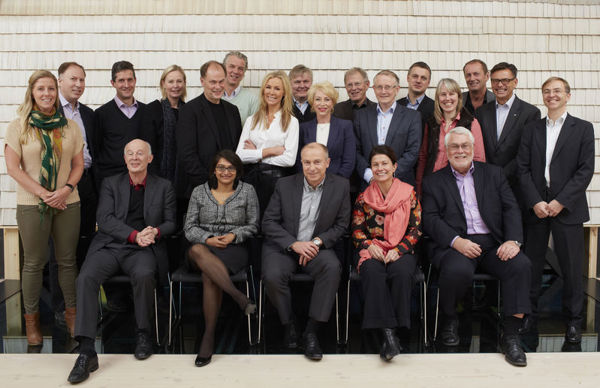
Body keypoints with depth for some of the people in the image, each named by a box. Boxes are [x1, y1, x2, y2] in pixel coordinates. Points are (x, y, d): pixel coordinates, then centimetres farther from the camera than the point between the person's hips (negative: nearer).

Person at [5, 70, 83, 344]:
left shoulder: (70, 126, 7)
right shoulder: (18, 126, 0)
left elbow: (78, 164, 9)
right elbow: (13, 167, -5)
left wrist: (67, 189, -9)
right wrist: (43, 193, -12)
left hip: (67, 203, 2)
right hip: (31, 205, -2)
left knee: (68, 260, 9)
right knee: (34, 263, 6)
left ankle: (71, 312, 22)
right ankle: (31, 318, 19)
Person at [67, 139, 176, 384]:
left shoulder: (163, 187, 14)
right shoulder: (110, 184, 14)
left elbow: (170, 222, 12)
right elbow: (105, 219, 1)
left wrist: (156, 232, -13)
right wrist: (135, 235, -15)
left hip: (143, 249, -1)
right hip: (109, 246, 1)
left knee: (144, 275, -35)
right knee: (86, 278, -28)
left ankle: (143, 333, -13)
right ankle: (86, 351, -29)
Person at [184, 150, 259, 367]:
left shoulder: (247, 191, 9)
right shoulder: (199, 192, 12)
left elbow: (253, 226, 9)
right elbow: (190, 227, 8)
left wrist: (234, 235, -10)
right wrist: (208, 239, -11)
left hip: (233, 249, -2)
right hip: (204, 246, 2)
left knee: (209, 275, -34)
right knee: (196, 250, -38)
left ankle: (209, 336, -28)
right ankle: (239, 297, -42)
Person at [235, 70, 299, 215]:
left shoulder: (291, 121, 2)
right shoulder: (252, 120, 12)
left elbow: (290, 159, -9)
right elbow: (240, 155, 1)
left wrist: (257, 154, -4)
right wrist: (271, 150, -7)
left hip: (277, 180, -2)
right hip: (252, 178, 3)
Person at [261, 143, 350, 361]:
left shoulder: (340, 186, 1)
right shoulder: (284, 185, 0)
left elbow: (341, 225, 3)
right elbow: (268, 222, -1)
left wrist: (317, 242, -14)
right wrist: (294, 244, -15)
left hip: (317, 247, 0)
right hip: (282, 246, 0)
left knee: (332, 267, -32)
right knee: (272, 276, -30)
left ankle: (311, 332, -22)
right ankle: (288, 325, -2)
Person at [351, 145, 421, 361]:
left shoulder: (408, 193, 6)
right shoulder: (363, 198, 9)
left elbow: (416, 229, 2)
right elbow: (357, 231, 9)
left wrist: (398, 250, -12)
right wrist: (369, 246, -11)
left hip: (401, 252, 0)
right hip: (373, 252, 1)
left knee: (401, 272, -35)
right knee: (373, 273, -33)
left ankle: (393, 329, -27)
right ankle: (387, 333, -35)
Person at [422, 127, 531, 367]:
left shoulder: (493, 174, 18)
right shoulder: (433, 182, 12)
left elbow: (511, 209, 9)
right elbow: (430, 220, -1)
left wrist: (513, 240, -10)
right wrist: (456, 241, -18)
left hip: (493, 244, 3)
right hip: (455, 245, -2)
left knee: (521, 265, -26)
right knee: (458, 271, -35)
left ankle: (510, 336, -16)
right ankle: (449, 320, -2)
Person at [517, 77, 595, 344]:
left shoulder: (583, 129, 5)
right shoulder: (531, 129, 11)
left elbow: (586, 170, -3)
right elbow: (523, 168, 4)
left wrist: (560, 202, -12)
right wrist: (535, 202, -8)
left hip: (567, 208, -2)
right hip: (535, 207, 2)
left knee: (572, 266, 2)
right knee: (532, 264, 5)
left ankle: (574, 321, 15)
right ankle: (530, 314, 18)